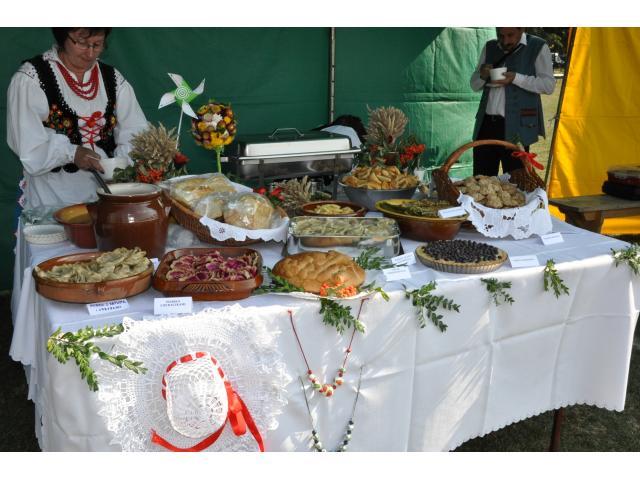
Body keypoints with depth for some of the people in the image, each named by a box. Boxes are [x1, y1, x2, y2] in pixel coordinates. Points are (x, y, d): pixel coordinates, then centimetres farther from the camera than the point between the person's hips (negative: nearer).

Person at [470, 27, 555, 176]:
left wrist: (516, 78, -17)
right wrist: (482, 76, -4)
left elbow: (548, 85, -5)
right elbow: (474, 85, 19)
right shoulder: (489, 48, 16)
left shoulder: (537, 47, 2)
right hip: (486, 124, 5)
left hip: (516, 126, -4)